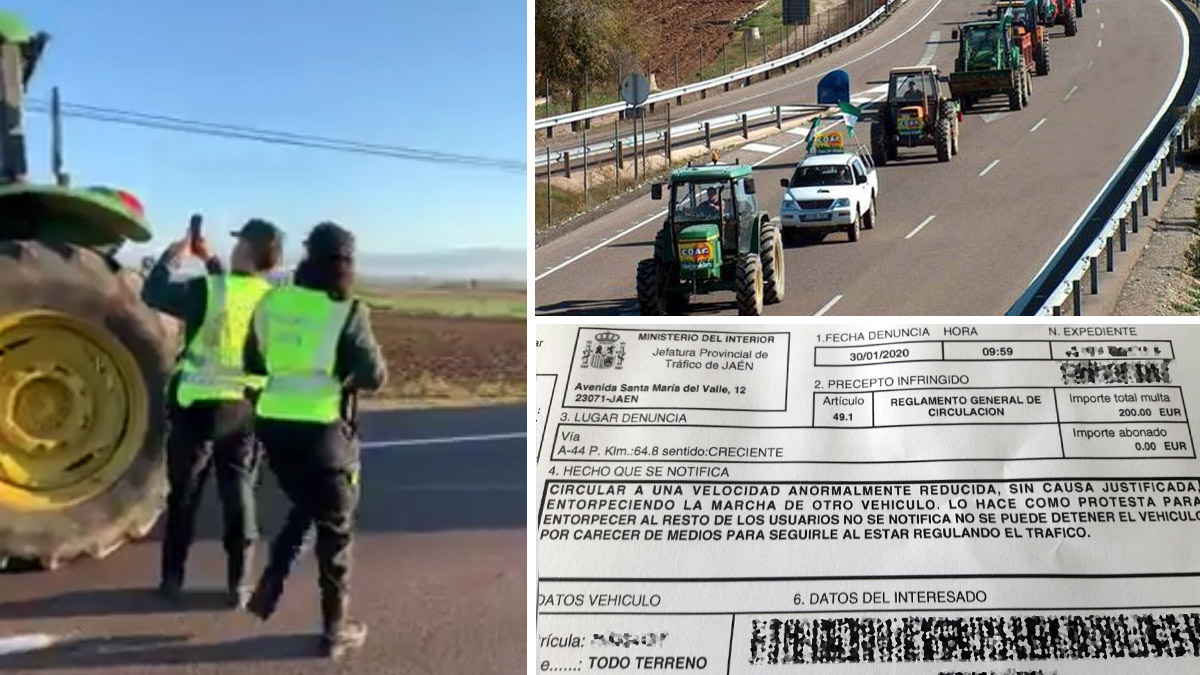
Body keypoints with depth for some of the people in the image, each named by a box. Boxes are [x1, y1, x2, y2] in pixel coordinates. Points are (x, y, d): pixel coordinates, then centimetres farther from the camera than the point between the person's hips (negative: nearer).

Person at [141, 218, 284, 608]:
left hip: (198, 407, -2)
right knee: (239, 495, 9)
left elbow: (153, 294, -4)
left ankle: (172, 579, 19)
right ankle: (237, 585, 10)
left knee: (184, 495, 11)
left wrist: (173, 255, 7)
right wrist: (211, 261, 20)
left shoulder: (207, 290, -16)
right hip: (246, 409, 2)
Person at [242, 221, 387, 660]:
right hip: (322, 430, -5)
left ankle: (270, 586, 18)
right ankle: (336, 629, 17)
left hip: (273, 424, 5)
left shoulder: (272, 302, 4)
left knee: (303, 508, 29)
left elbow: (252, 364, 15)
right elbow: (374, 377, -10)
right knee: (335, 527, 10)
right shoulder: (347, 312, -12)